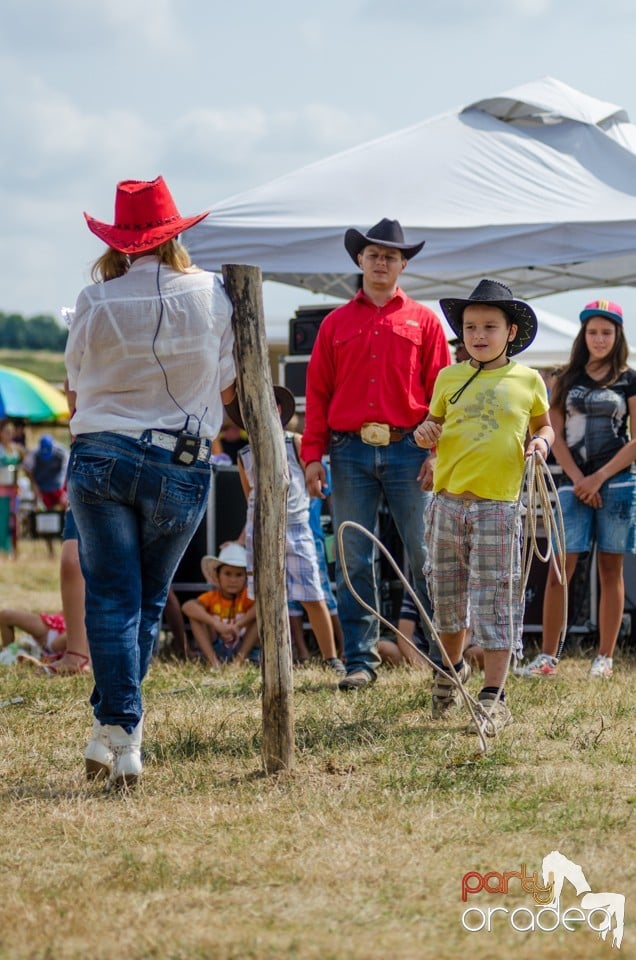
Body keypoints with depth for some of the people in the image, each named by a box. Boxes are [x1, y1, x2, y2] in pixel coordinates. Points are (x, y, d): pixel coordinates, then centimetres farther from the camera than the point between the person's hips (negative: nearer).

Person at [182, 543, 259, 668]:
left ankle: (241, 658, -22)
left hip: (244, 648, -1)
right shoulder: (212, 597, -2)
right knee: (194, 613, -17)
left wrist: (238, 625, -39)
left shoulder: (247, 597, -4)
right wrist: (217, 625, -38)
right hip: (215, 649, 1)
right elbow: (187, 606, -24)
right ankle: (213, 660, -28)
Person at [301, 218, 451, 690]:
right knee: (354, 562, 2)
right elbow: (317, 392, 10)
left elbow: (441, 390, 4)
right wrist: (313, 455, 2)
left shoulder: (424, 321, 9)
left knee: (425, 557, -2)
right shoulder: (337, 323, 13)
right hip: (351, 451, 2)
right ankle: (361, 661, 6)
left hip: (408, 450, -2)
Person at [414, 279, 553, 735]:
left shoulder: (528, 381, 4)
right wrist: (425, 434, -3)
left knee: (494, 603, -5)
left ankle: (494, 698, -1)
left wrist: (541, 442, -4)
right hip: (448, 503, 3)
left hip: (498, 506, -3)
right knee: (446, 596, 13)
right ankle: (452, 667, 39)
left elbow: (544, 424, 18)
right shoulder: (449, 378, 8)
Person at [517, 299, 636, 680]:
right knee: (559, 570, -6)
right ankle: (548, 657, -5)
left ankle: (605, 659, 5)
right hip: (574, 485, 2)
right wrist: (577, 479, -5)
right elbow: (557, 435, 7)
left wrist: (598, 478, -7)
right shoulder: (568, 379, 11)